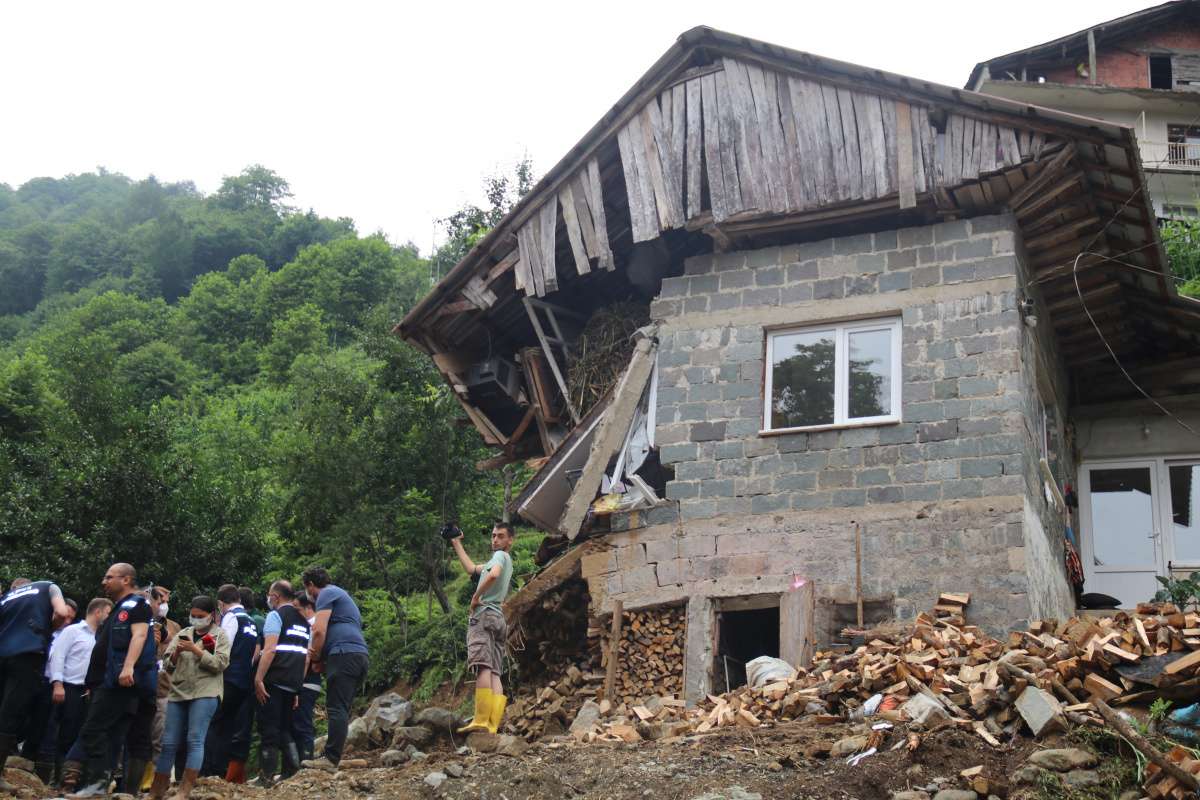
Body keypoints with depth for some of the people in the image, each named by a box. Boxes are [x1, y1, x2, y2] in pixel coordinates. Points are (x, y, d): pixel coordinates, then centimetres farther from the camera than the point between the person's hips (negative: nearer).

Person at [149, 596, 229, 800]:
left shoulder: (220, 635, 6)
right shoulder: (183, 634, 17)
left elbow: (220, 664, -7)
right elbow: (167, 665, 15)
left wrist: (195, 650, -12)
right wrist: (176, 652, -5)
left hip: (205, 694, -4)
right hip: (178, 693, 4)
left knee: (195, 740, -13)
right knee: (168, 743, 3)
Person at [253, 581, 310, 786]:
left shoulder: (276, 615, -4)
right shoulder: (304, 621, 19)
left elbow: (269, 649, -16)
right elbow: (306, 658, 17)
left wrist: (258, 679, -17)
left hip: (274, 682, -7)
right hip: (293, 684, 7)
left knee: (269, 730, -3)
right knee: (286, 730, 15)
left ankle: (266, 779, -4)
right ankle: (293, 775, 9)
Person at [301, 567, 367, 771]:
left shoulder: (327, 594, 2)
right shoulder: (340, 594, 31)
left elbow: (319, 631, -9)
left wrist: (315, 657, 5)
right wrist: (321, 658, 19)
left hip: (343, 654, -9)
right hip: (360, 655, 9)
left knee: (336, 709, -12)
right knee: (341, 709, 8)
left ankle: (331, 759, -15)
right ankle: (331, 757, 6)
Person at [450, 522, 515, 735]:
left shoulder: (500, 556, 0)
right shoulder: (505, 560, 28)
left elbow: (493, 575, -23)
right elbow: (471, 568, 37)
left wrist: (476, 596, -11)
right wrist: (457, 544, 40)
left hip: (484, 615, -9)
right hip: (498, 619, 9)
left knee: (483, 666, -18)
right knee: (494, 673, -2)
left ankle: (481, 720, -28)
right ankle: (493, 725, -11)